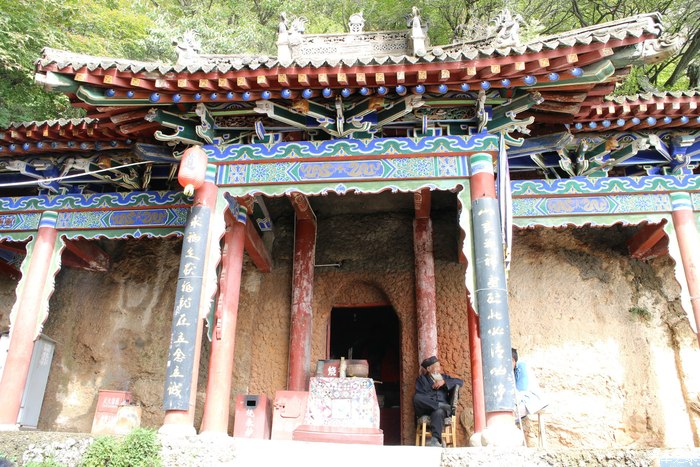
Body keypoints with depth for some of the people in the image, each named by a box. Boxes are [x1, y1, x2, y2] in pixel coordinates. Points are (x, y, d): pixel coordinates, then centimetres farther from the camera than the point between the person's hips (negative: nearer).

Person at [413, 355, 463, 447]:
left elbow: (460, 382, 14)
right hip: (426, 410, 0)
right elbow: (420, 395, -1)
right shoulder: (421, 379, 17)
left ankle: (435, 439, -49)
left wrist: (444, 382, 0)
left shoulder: (444, 377, 26)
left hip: (442, 407, 0)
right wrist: (438, 404, -14)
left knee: (438, 412, -38)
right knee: (416, 398, -33)